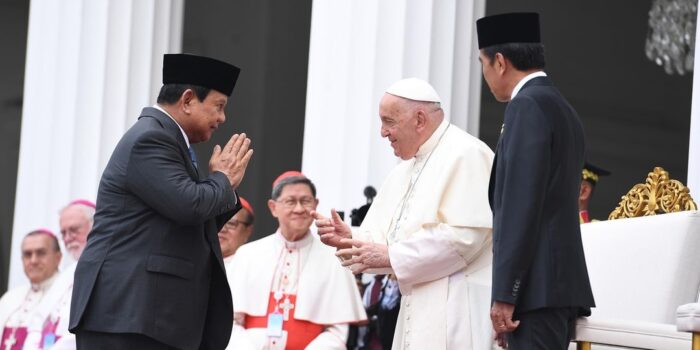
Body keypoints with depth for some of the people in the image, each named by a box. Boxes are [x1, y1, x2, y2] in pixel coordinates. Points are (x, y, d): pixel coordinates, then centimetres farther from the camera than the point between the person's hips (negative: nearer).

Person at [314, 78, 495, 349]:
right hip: (417, 310, 9)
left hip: (455, 314, -9)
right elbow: (380, 237, 17)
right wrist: (349, 239, -6)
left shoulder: (466, 155, -9)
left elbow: (464, 235, -19)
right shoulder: (404, 173, 19)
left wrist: (391, 255, -15)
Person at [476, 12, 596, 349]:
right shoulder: (562, 108, 19)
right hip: (562, 283, 10)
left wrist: (503, 295, -17)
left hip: (537, 287, -10)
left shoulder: (527, 106, -9)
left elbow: (521, 206, -17)